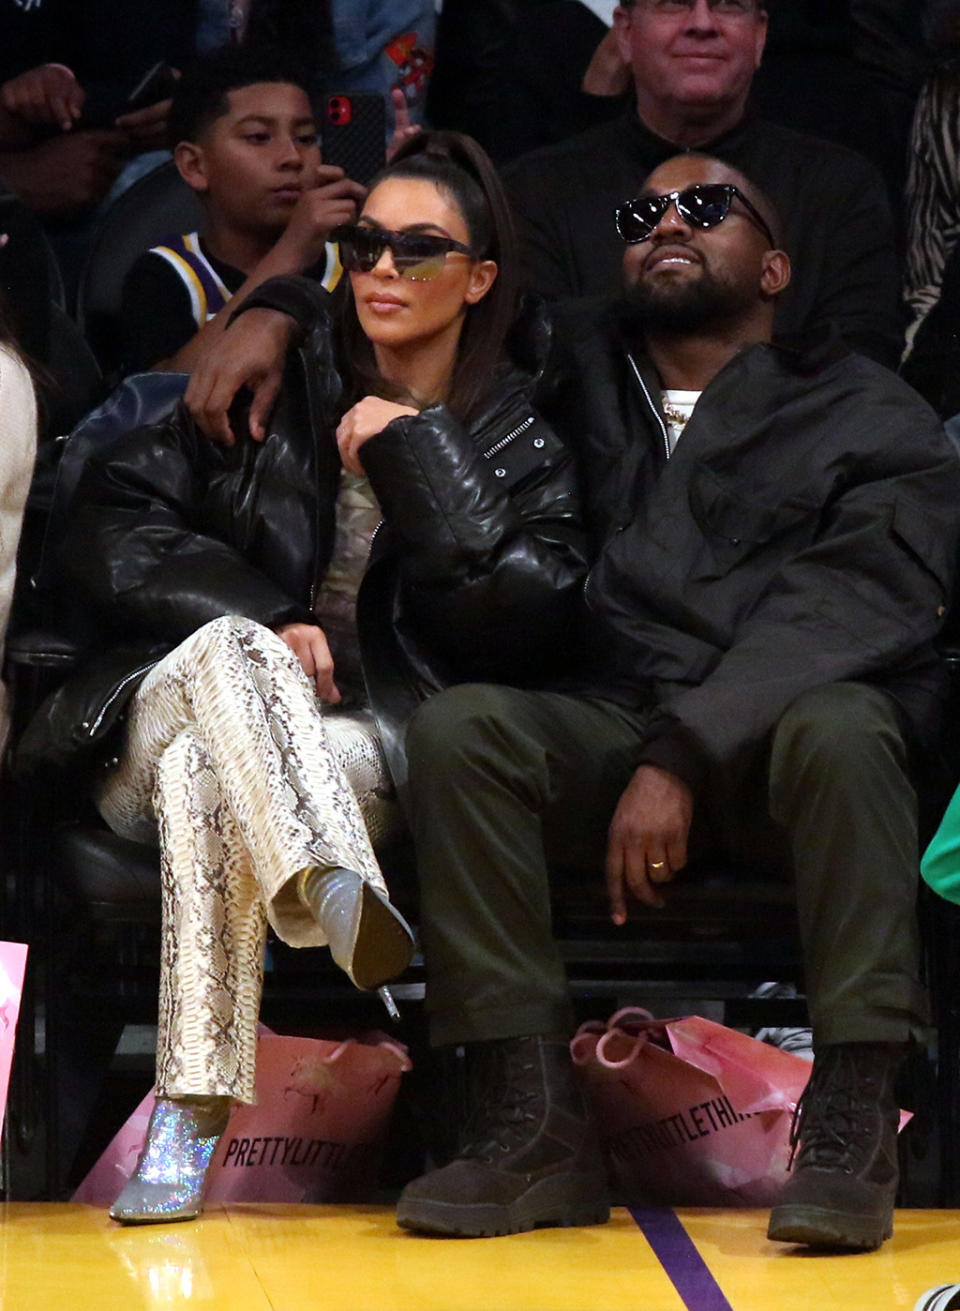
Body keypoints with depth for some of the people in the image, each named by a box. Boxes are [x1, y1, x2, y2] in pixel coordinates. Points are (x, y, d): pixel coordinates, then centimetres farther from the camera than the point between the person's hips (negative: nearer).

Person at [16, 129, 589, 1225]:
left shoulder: (520, 443, 12)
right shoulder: (275, 379, 12)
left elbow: (525, 618, -7)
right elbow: (110, 532, 5)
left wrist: (412, 455, -5)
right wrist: (263, 622, -8)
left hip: (365, 744, -1)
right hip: (179, 699, 1)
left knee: (204, 773, -36)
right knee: (227, 644, -37)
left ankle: (189, 1123, -49)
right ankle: (341, 900, -62)